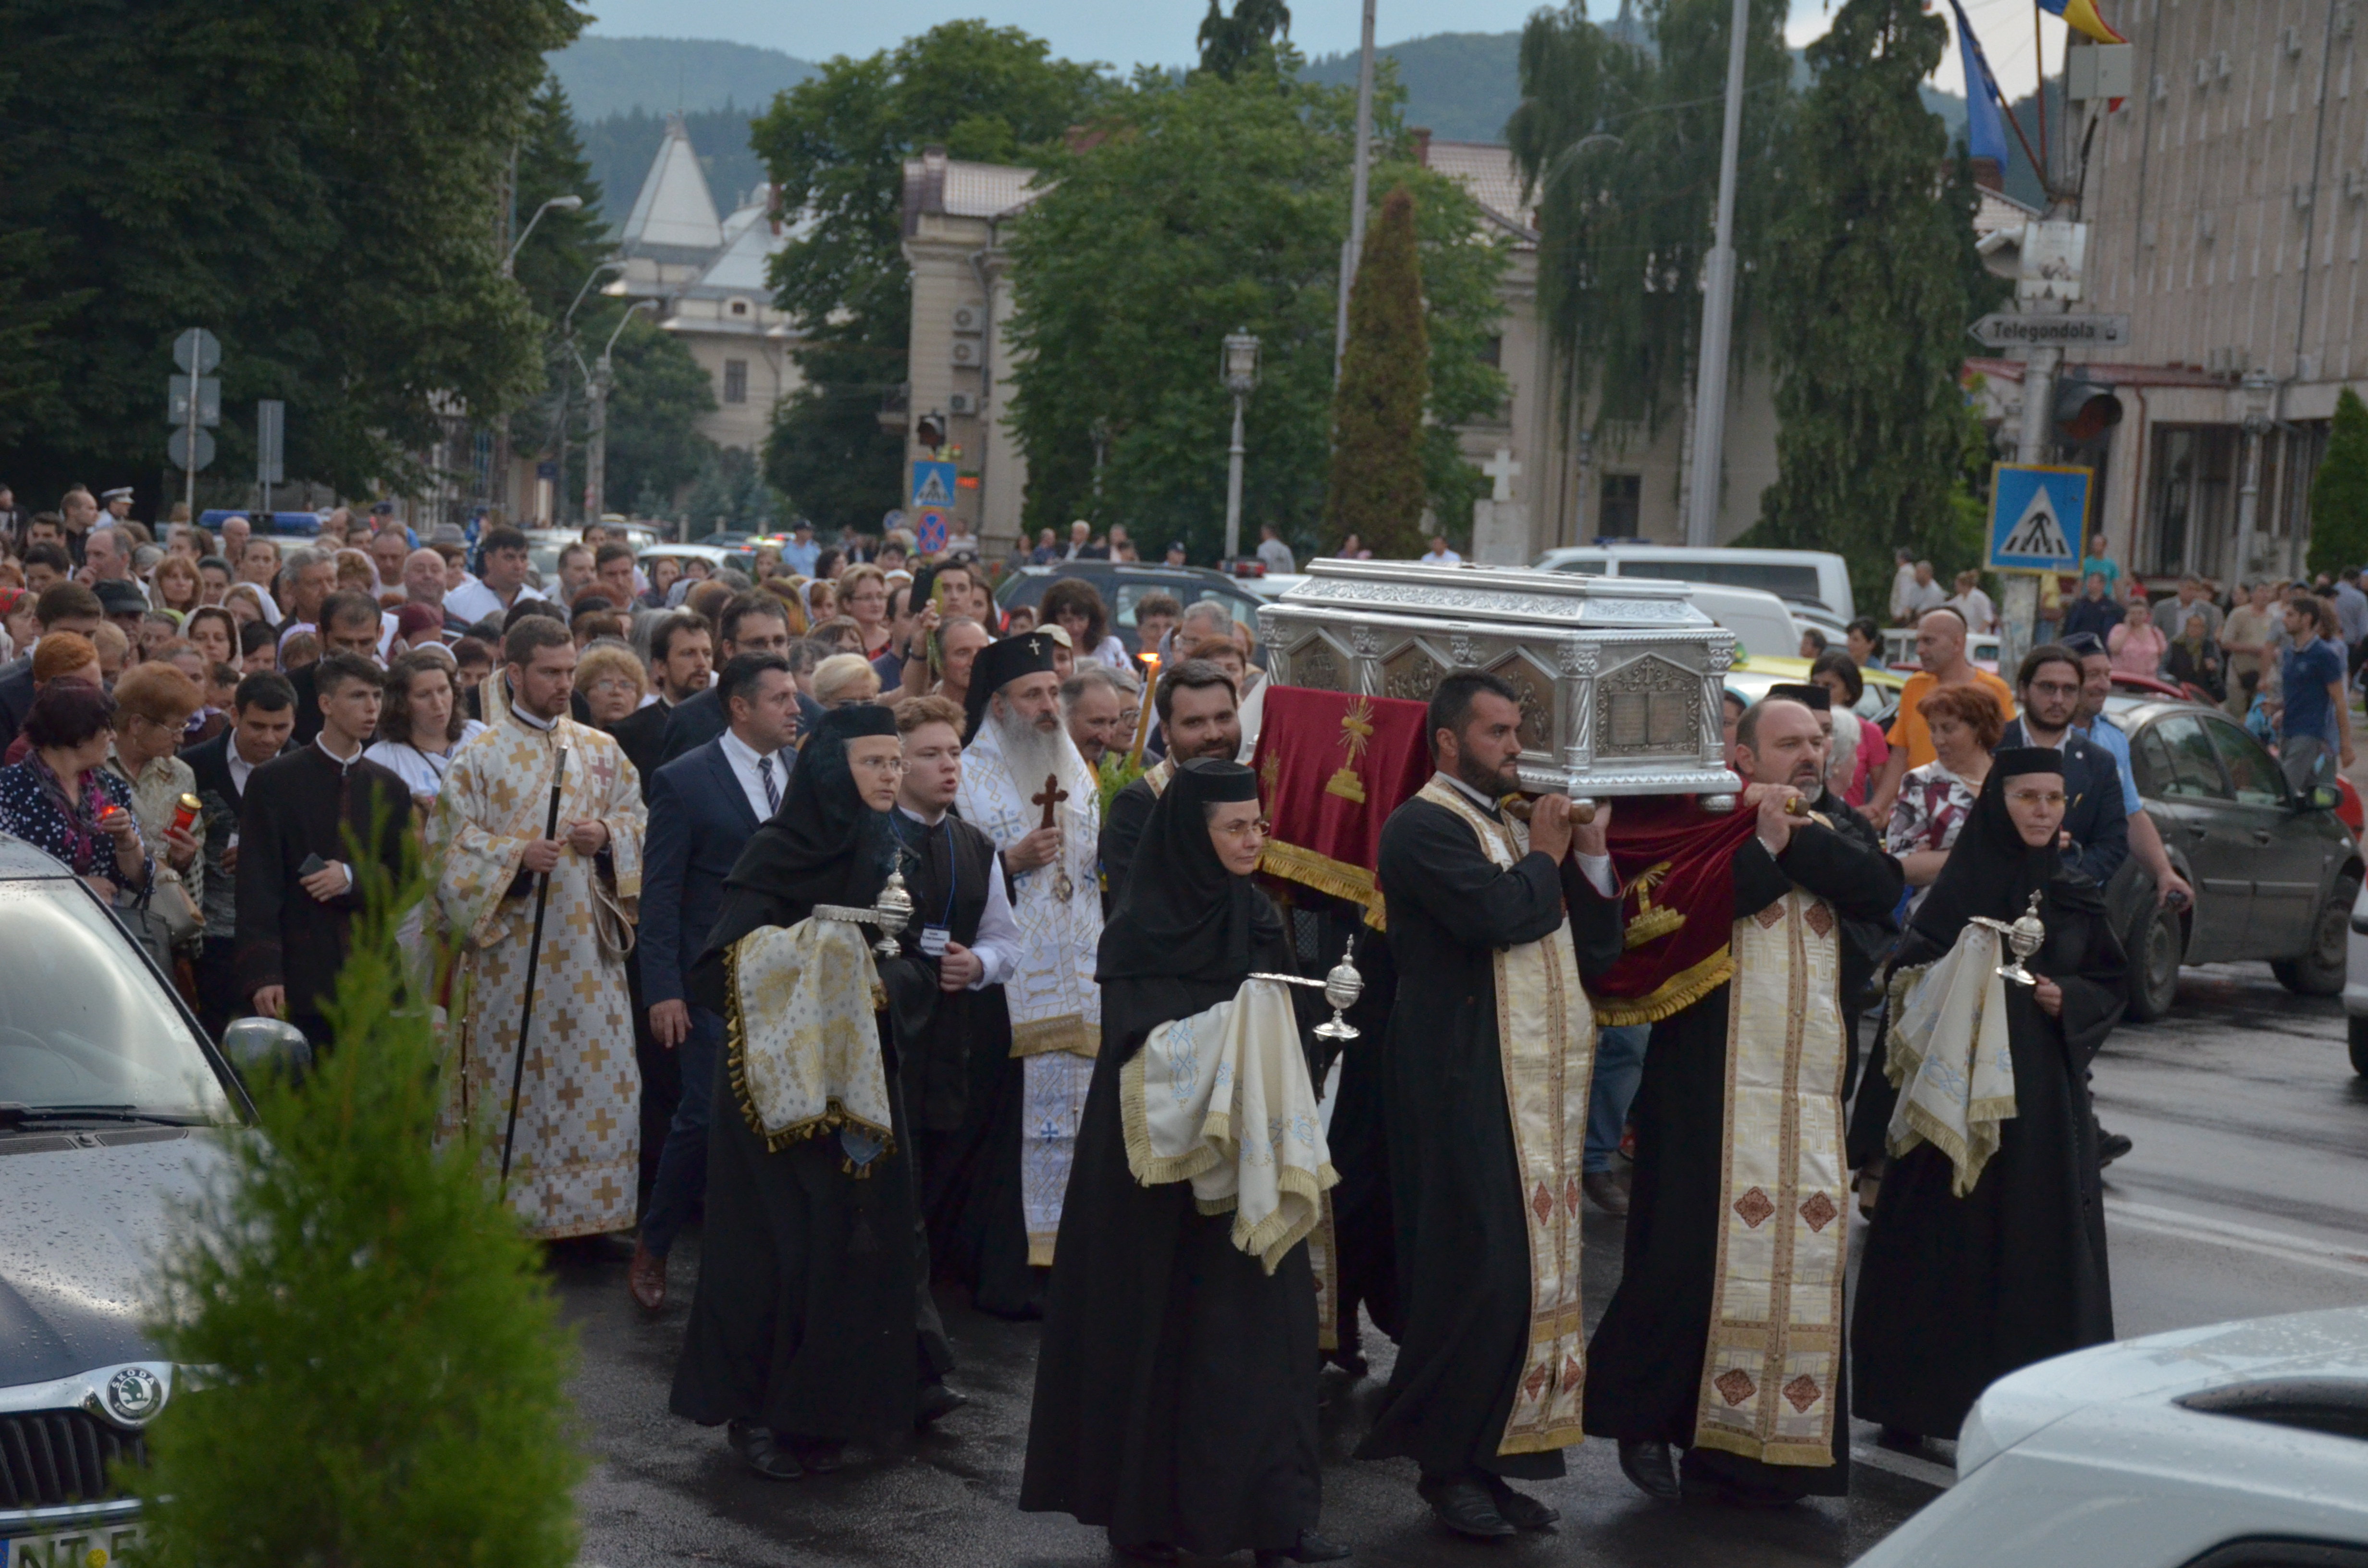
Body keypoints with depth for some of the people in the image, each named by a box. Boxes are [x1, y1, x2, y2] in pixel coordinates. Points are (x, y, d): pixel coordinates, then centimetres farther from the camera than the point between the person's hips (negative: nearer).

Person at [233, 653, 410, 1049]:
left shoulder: (390, 789, 15)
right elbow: (257, 887, -4)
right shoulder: (273, 782, 2)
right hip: (299, 982, -3)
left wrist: (352, 879, -7)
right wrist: (263, 974, -14)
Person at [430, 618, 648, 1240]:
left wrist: (607, 836, -7)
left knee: (598, 1080, 0)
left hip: (587, 948, 3)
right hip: (510, 950, -3)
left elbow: (639, 823, 14)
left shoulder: (601, 751, 11)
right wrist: (516, 856, -17)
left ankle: (588, 1215, 8)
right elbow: (451, 846, -3)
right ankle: (507, 1220, 5)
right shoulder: (478, 758, 1)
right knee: (511, 1089, -2)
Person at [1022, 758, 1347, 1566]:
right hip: (1162, 1159, -4)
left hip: (1245, 1156, 4)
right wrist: (1228, 1022, -23)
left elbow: (1279, 1036, 12)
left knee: (1256, 1322, 0)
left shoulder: (1258, 920, 8)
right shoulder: (1142, 928, -8)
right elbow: (1142, 1046, -13)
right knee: (1159, 1325, 2)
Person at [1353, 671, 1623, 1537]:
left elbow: (1596, 947, 18)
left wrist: (1589, 856, 4)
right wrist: (1544, 857, -5)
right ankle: (1448, 1465, 2)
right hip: (1466, 1087, -9)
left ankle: (1489, 1460, 16)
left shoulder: (1521, 828, 19)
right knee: (1480, 1271, -9)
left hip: (1540, 1088, 9)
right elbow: (1498, 914, -24)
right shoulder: (1425, 826, -8)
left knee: (1535, 1269, 9)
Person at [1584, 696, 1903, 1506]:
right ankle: (1647, 1423, 10)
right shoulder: (1706, 828, 2)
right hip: (1715, 1095, -5)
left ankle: (1762, 1443, 10)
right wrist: (1766, 838, -13)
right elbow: (1686, 909, -17)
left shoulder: (1832, 836, 17)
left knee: (1804, 1267, 2)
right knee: (1695, 1259, -7)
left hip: (1814, 1101, 5)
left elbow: (1881, 890, -3)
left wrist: (1796, 836, -8)